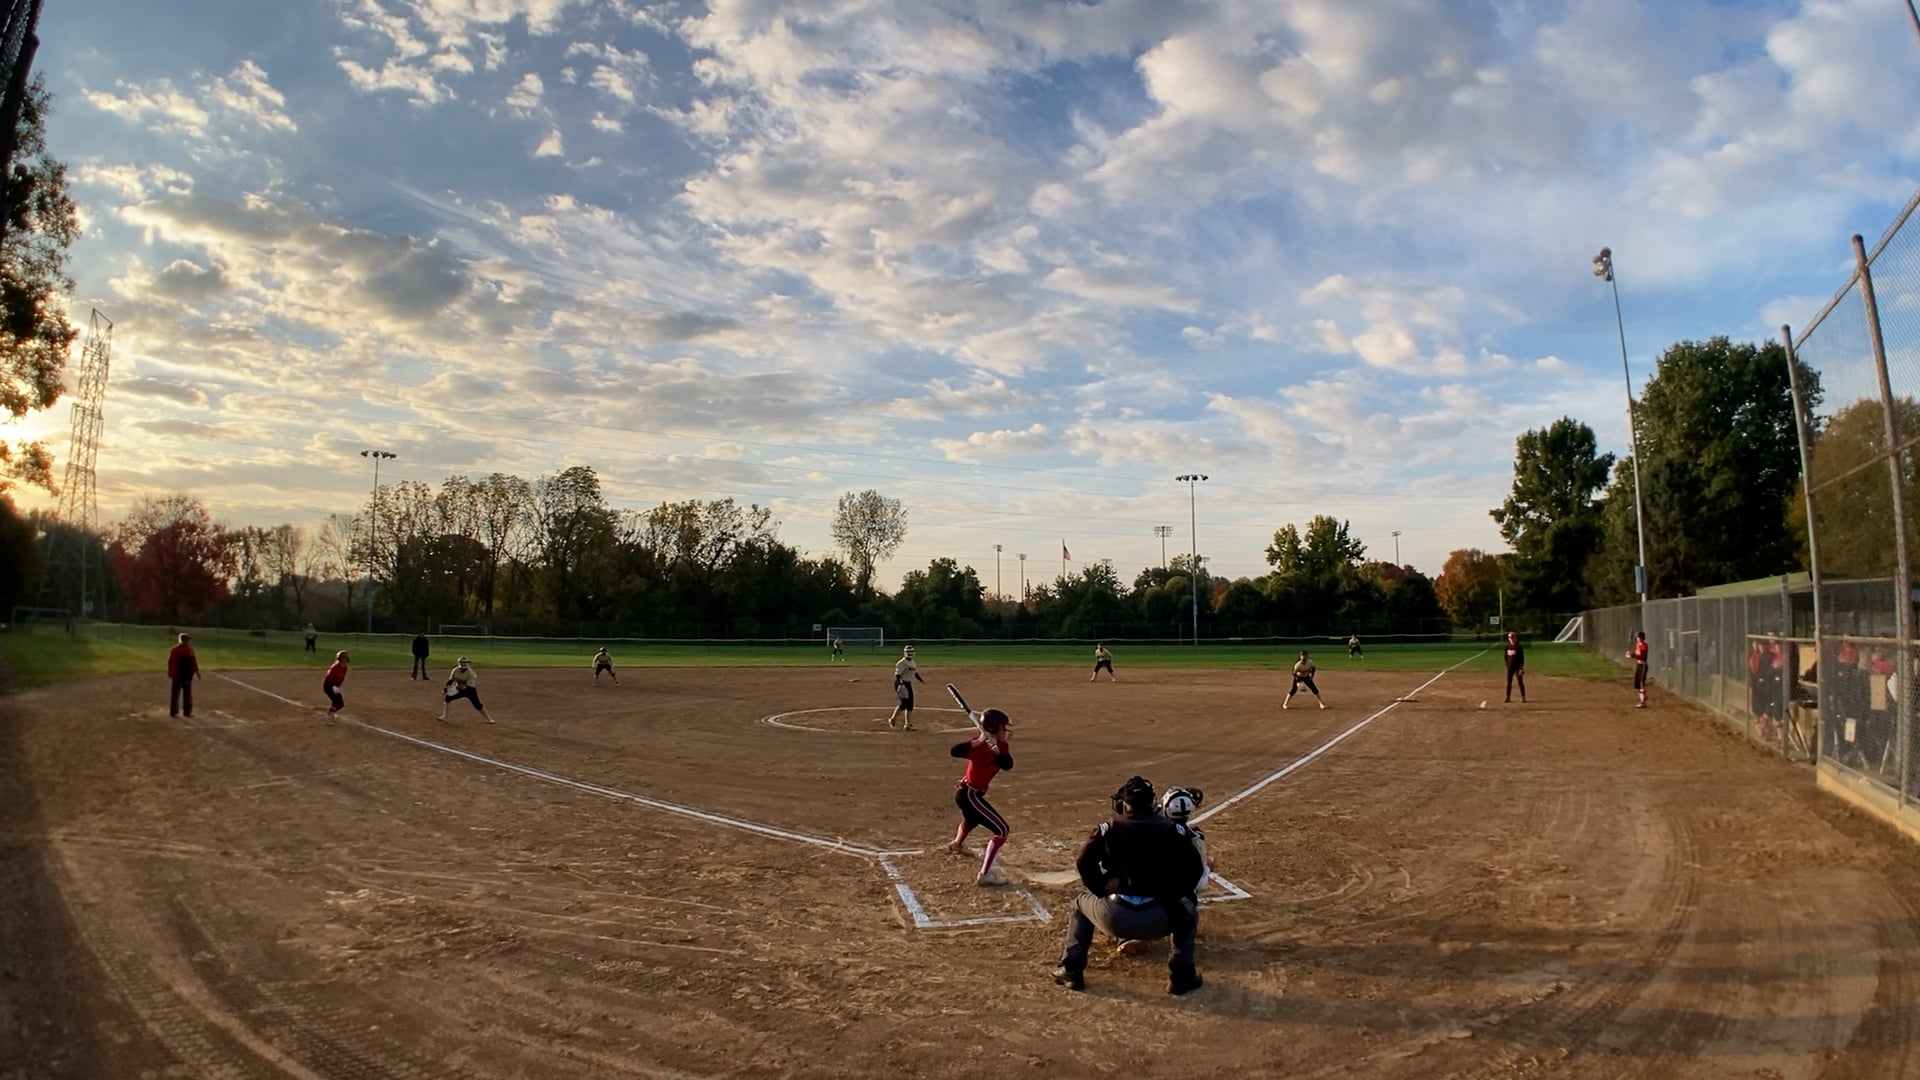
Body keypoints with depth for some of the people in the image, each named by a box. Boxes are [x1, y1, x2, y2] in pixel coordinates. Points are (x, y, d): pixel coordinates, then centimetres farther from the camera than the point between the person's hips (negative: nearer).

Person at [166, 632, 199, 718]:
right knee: (176, 694, -1)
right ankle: (174, 712, 5)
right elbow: (171, 662, -14)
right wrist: (172, 674, -18)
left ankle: (188, 711, 17)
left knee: (188, 694, 11)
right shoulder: (176, 650, -12)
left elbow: (194, 661, 17)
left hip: (188, 675, 7)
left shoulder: (190, 650, 10)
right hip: (178, 676, -7)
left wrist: (196, 670, 13)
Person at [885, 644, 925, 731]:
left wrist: (921, 680, 11)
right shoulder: (902, 663, -14)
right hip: (902, 684, -9)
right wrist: (898, 685, -28)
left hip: (909, 684, 9)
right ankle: (892, 719, 5)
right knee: (904, 703, -13)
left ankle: (907, 724, 12)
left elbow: (915, 673, 24)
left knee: (910, 705, 7)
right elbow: (897, 675, -19)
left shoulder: (913, 662, 13)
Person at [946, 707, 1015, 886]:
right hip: (969, 794, -10)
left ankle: (957, 844, 70)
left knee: (972, 820, 40)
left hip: (972, 793, 10)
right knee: (1001, 830, -16)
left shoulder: (1000, 745, 0)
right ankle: (985, 875, -19)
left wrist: (1003, 750, -33)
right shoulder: (979, 744, -23)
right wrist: (978, 741, -47)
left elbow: (1007, 765, -16)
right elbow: (954, 751, -40)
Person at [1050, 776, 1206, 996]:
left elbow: (1083, 864, 7)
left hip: (1114, 918, 0)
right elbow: (1194, 869, 7)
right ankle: (1181, 975, 21)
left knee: (1082, 904, 33)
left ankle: (1071, 971, 22)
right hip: (1157, 921, 0)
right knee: (1187, 909, 33)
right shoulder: (1173, 829, 9)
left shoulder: (1108, 828, 9)